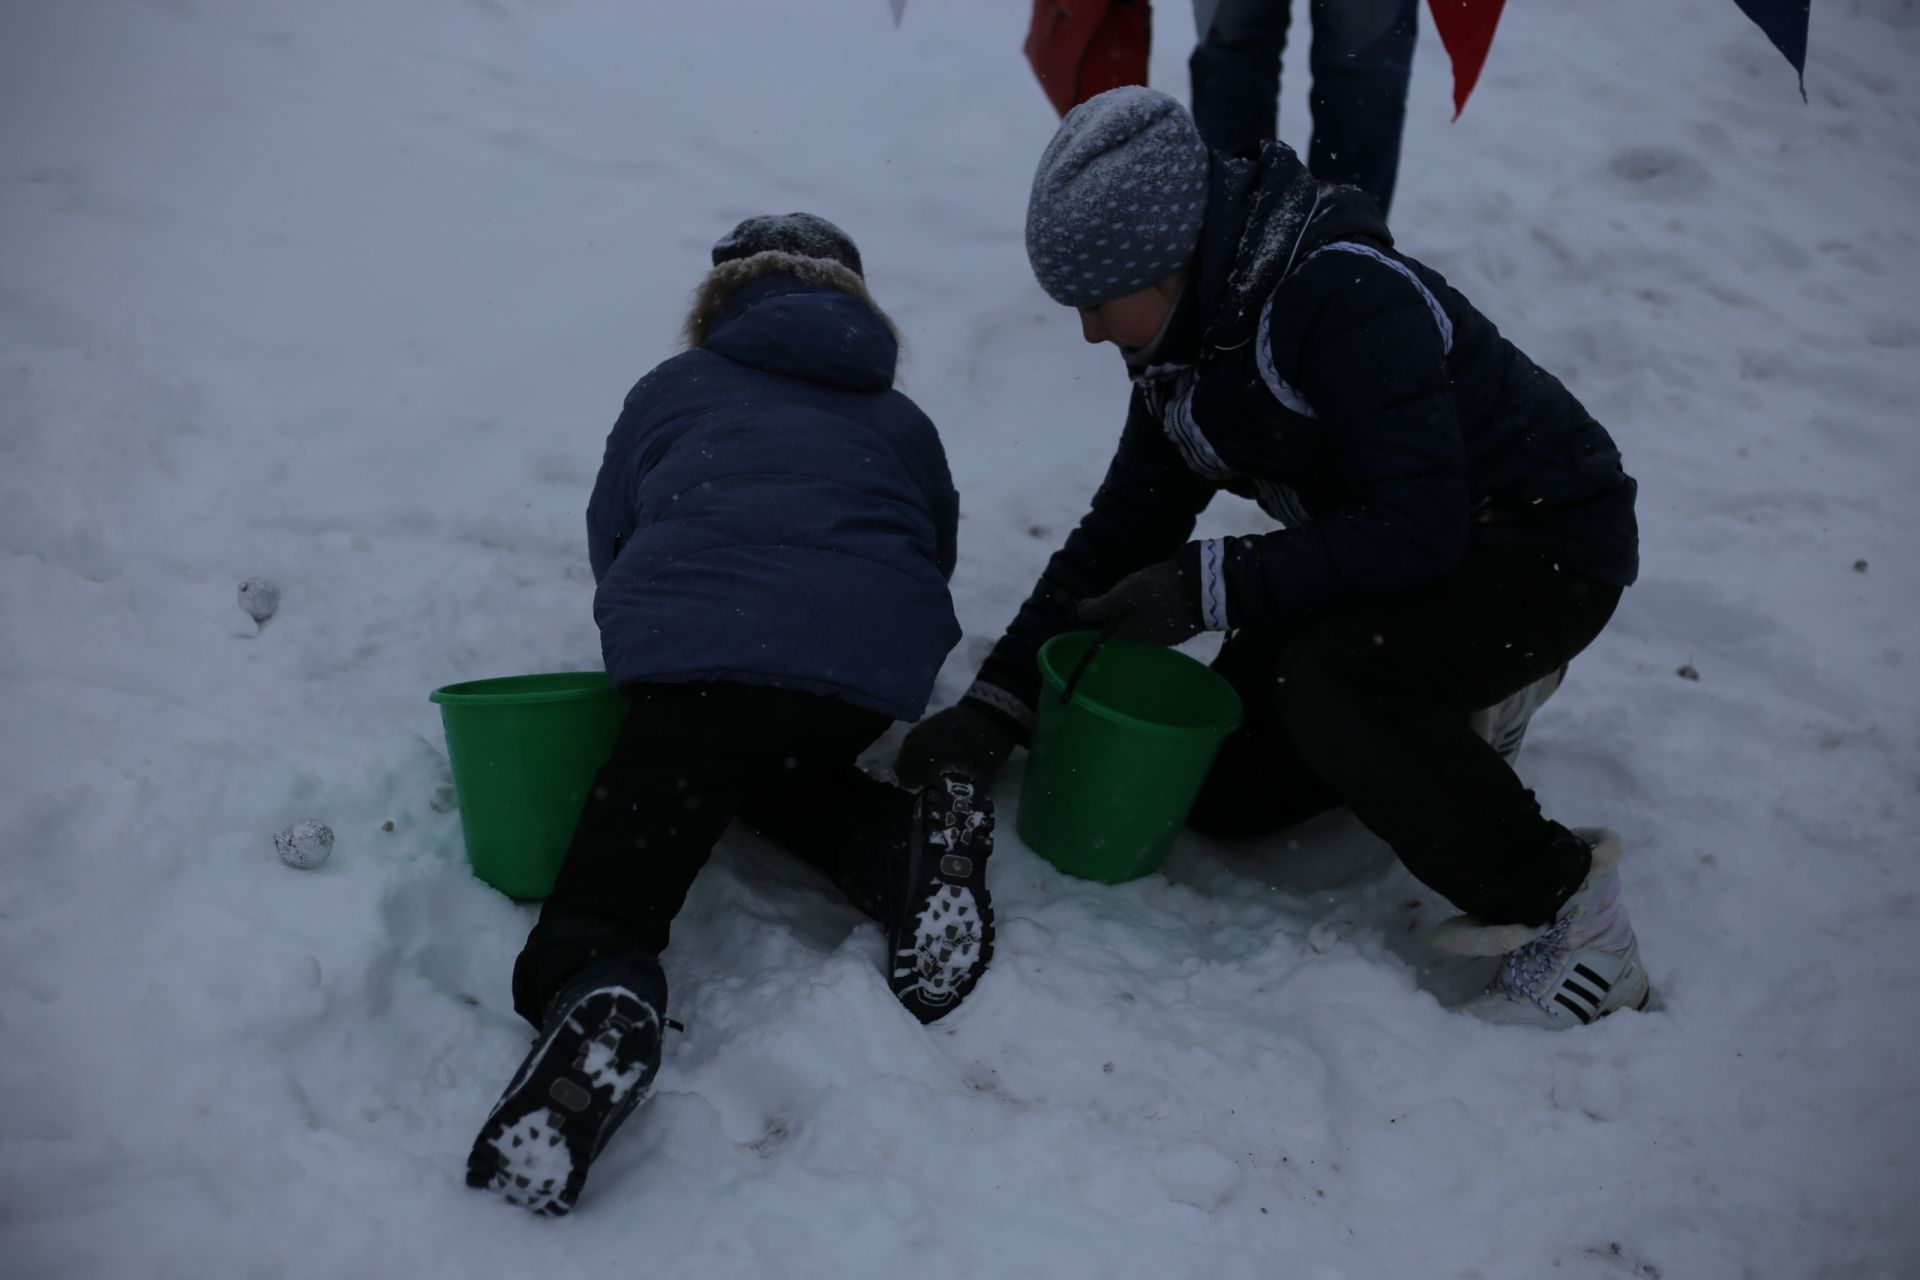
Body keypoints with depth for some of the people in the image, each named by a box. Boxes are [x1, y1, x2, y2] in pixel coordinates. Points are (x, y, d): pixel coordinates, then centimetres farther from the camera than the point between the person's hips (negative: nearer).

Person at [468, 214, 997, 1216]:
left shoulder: (670, 390, 28)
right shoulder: (899, 421, 32)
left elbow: (608, 539, 33)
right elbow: (936, 555, 39)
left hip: (694, 653, -3)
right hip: (877, 673, 3)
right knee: (790, 778, 30)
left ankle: (593, 983, -39)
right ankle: (909, 843, 1)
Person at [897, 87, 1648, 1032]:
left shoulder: (1345, 297, -30)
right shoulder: (1189, 330, -3)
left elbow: (1415, 528, -33)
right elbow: (1126, 526, -1)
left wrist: (1208, 587, -31)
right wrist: (996, 705, -7)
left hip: (1542, 538, -8)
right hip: (1390, 551, 8)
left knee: (1327, 679, -35)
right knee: (1227, 792, 0)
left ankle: (1566, 915, -17)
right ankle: (1461, 697, 19)